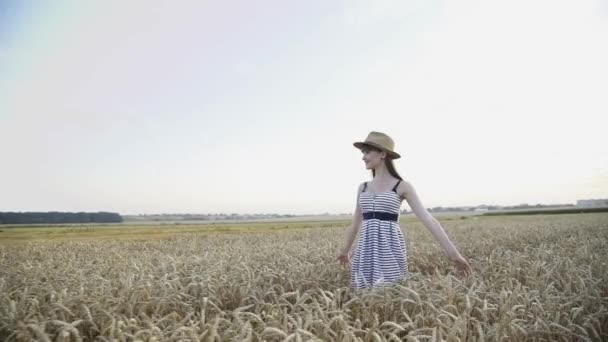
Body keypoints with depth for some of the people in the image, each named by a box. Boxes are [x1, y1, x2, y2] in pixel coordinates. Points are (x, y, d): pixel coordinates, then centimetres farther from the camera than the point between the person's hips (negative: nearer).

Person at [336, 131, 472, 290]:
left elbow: (429, 220, -5)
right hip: (366, 253, 4)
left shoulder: (403, 186, -1)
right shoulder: (363, 187, 13)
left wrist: (454, 254, -10)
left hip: (391, 251, -4)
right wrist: (346, 251, 34)